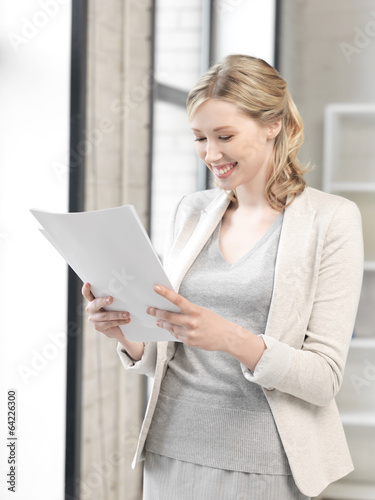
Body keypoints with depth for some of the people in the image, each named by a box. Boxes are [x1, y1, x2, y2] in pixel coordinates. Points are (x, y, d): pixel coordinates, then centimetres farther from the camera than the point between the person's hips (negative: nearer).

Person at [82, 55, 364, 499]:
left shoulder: (332, 219, -7)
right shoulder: (190, 212, 8)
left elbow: (325, 378, -11)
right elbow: (164, 360, 11)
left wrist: (232, 338, -25)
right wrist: (127, 333, -10)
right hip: (172, 454, 4)